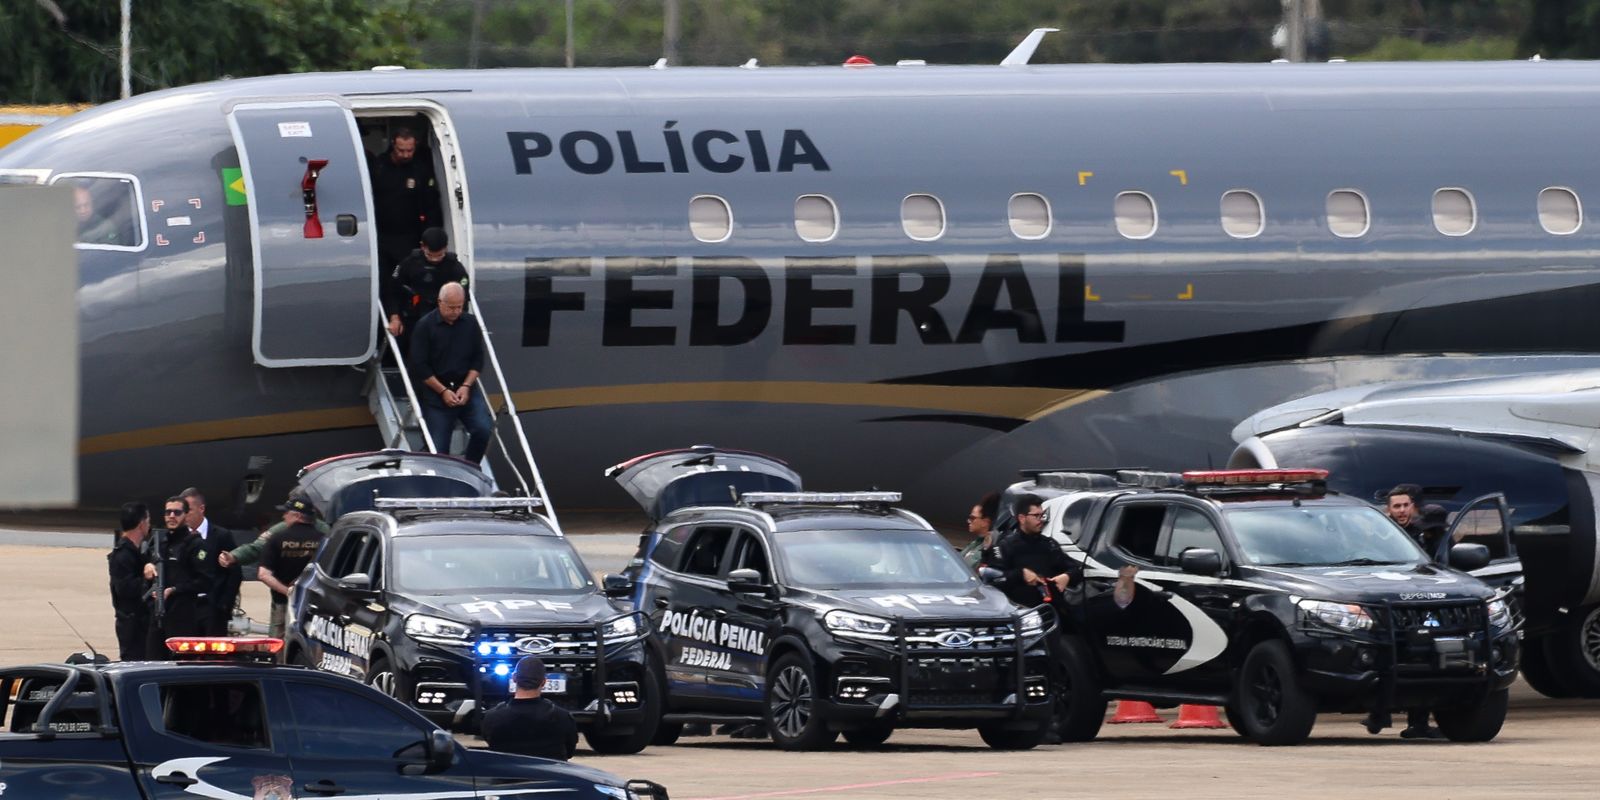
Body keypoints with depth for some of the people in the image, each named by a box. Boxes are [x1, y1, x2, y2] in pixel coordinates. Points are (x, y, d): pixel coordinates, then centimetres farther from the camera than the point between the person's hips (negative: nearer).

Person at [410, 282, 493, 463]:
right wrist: (443, 391, -13)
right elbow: (419, 366, -8)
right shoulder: (425, 326, -6)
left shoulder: (470, 323, 4)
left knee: (484, 429, -17)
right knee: (439, 447, -8)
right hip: (435, 391, -2)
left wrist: (466, 386, -8)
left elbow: (478, 360, 7)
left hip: (466, 389, 2)